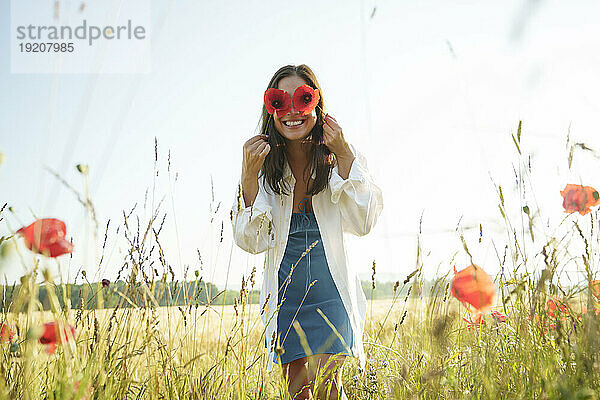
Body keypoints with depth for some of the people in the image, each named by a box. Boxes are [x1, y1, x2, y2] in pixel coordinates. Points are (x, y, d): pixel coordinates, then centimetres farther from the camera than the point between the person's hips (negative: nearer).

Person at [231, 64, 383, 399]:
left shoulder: (341, 158, -6)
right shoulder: (265, 166, -5)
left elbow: (363, 223, -18)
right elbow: (251, 242, -12)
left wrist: (344, 155, -22)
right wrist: (250, 175, -22)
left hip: (331, 293, -2)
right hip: (285, 295, 2)